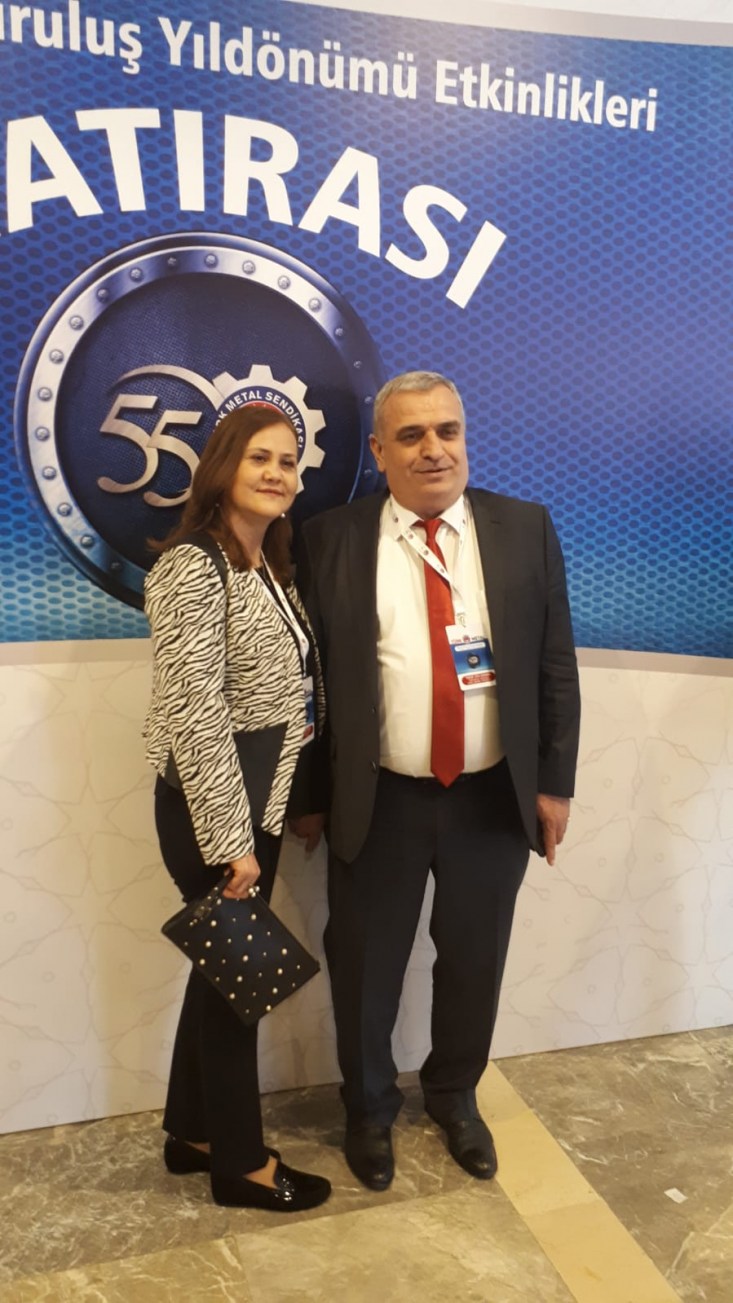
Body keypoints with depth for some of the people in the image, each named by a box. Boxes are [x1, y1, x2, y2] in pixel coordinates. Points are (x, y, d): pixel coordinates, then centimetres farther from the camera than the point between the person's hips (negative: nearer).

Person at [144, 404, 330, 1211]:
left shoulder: (271, 568, 10)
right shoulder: (194, 568, -18)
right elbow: (196, 715, -22)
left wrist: (307, 801, 12)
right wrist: (230, 839, -20)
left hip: (263, 799, 9)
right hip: (211, 808, -9)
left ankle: (192, 1133, 38)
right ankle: (240, 1160, 29)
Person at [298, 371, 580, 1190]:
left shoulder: (525, 528, 0)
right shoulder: (331, 539, -4)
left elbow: (556, 665, 3)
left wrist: (554, 782, 1)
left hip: (494, 798, 2)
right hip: (377, 802, -1)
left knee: (474, 963, 18)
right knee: (365, 969, 14)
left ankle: (454, 1095, 47)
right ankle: (369, 1108, 42)